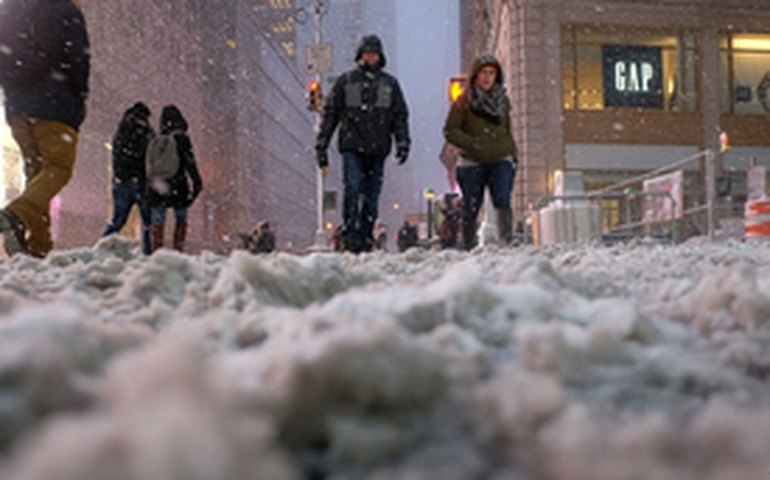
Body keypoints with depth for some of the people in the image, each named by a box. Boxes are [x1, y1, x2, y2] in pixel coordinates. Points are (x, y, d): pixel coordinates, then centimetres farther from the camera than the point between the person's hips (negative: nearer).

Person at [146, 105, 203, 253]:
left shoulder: (155, 141, 6)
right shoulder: (181, 138, -7)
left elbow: (149, 165, 12)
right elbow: (190, 163, -9)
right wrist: (197, 183, -4)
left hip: (156, 189, 3)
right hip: (177, 188, -3)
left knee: (157, 223, 8)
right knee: (181, 220, 14)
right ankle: (178, 250, 8)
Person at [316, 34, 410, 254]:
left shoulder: (390, 84, 14)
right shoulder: (345, 81, 9)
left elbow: (400, 116, 14)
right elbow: (330, 114, 9)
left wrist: (403, 143, -2)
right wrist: (321, 147, 3)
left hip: (377, 150, 2)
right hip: (352, 147, -2)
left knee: (371, 198, 3)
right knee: (352, 190, -16)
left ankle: (366, 240, 10)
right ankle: (350, 236, -16)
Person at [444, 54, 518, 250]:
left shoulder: (503, 100, 13)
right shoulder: (464, 101, 0)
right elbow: (450, 131, -2)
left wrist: (513, 155, 15)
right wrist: (472, 143, -15)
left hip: (501, 161, 2)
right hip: (472, 162, -2)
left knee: (503, 203, -16)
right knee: (471, 209, 3)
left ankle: (508, 244, -22)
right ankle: (469, 249, 12)